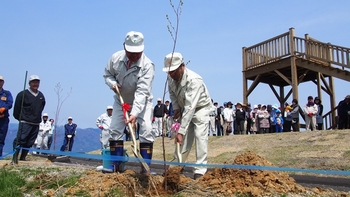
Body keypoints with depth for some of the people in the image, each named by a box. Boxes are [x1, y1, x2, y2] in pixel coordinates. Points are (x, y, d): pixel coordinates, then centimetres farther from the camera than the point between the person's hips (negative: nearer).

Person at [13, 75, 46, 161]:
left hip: (36, 124, 5)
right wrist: (20, 118, 4)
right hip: (25, 123, -5)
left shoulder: (41, 95, 9)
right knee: (20, 140, -10)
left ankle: (23, 158, 17)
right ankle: (15, 156, -1)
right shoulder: (23, 94, -6)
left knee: (29, 143, 8)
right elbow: (17, 108, -2)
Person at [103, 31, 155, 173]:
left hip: (142, 102, -3)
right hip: (121, 101, 4)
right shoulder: (116, 58, -17)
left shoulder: (147, 65, -30)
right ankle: (116, 165, 13)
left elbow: (142, 92, -37)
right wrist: (112, 83, -22)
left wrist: (135, 113, -46)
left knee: (146, 130, -13)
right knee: (115, 130, 1)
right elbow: (107, 74, 1)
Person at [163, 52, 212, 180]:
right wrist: (176, 107, -9)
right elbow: (171, 92, 7)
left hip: (200, 107, -6)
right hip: (184, 108, 6)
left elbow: (190, 108, -43)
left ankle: (200, 170, -11)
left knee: (200, 136, -18)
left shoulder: (194, 80, -38)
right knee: (185, 138, 5)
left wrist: (181, 131, -45)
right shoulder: (171, 77, -16)